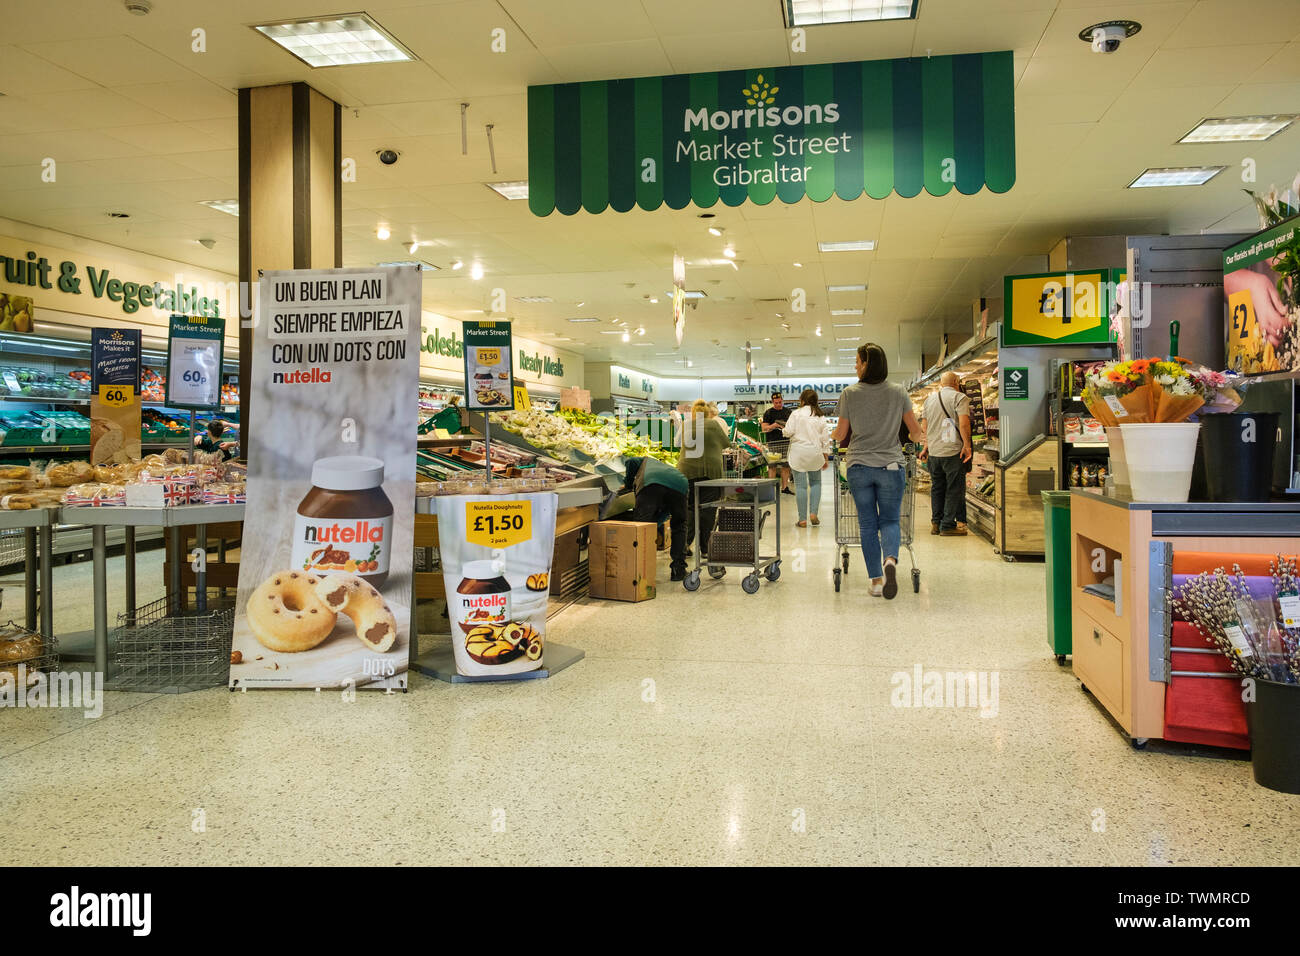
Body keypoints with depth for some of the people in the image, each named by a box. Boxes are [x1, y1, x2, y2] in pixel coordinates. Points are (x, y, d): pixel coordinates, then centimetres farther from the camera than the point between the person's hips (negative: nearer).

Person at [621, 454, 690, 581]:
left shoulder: (647, 461, 43)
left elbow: (631, 462, 19)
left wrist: (628, 485, 34)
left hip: (651, 485, -4)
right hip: (679, 487, 4)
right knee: (679, 527, 24)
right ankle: (678, 568, 19)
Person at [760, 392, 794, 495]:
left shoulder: (788, 411, 14)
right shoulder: (768, 413, 3)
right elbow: (764, 428, -3)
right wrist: (774, 426, -20)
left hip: (786, 441, 4)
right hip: (773, 442, -4)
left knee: (786, 465, 3)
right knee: (772, 465, -5)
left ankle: (785, 487, 9)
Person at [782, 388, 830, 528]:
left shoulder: (796, 413, -7)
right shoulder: (819, 417, 5)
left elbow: (788, 432, -10)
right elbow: (825, 438, 7)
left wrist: (783, 430, 13)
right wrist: (826, 457, 15)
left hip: (799, 452, -3)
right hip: (815, 452, 3)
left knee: (801, 485, 1)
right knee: (815, 482, 18)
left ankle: (803, 519, 3)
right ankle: (813, 512, 7)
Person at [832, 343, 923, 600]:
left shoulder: (849, 394, -2)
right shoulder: (898, 392, 1)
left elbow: (841, 434, 3)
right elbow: (916, 432, 6)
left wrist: (831, 437, 27)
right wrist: (914, 440, 29)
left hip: (859, 466, 0)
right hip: (891, 465, 0)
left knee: (867, 524, 8)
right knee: (890, 520, 8)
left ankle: (876, 580, 7)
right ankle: (891, 559, -22)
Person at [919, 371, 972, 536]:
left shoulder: (929, 399, 13)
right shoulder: (959, 398, -5)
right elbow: (964, 423, -16)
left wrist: (927, 446, 22)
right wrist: (967, 445, -12)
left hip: (934, 451, 6)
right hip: (953, 450, -6)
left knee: (937, 487, 13)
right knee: (954, 488, 1)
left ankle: (936, 523, 16)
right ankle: (948, 525, 2)